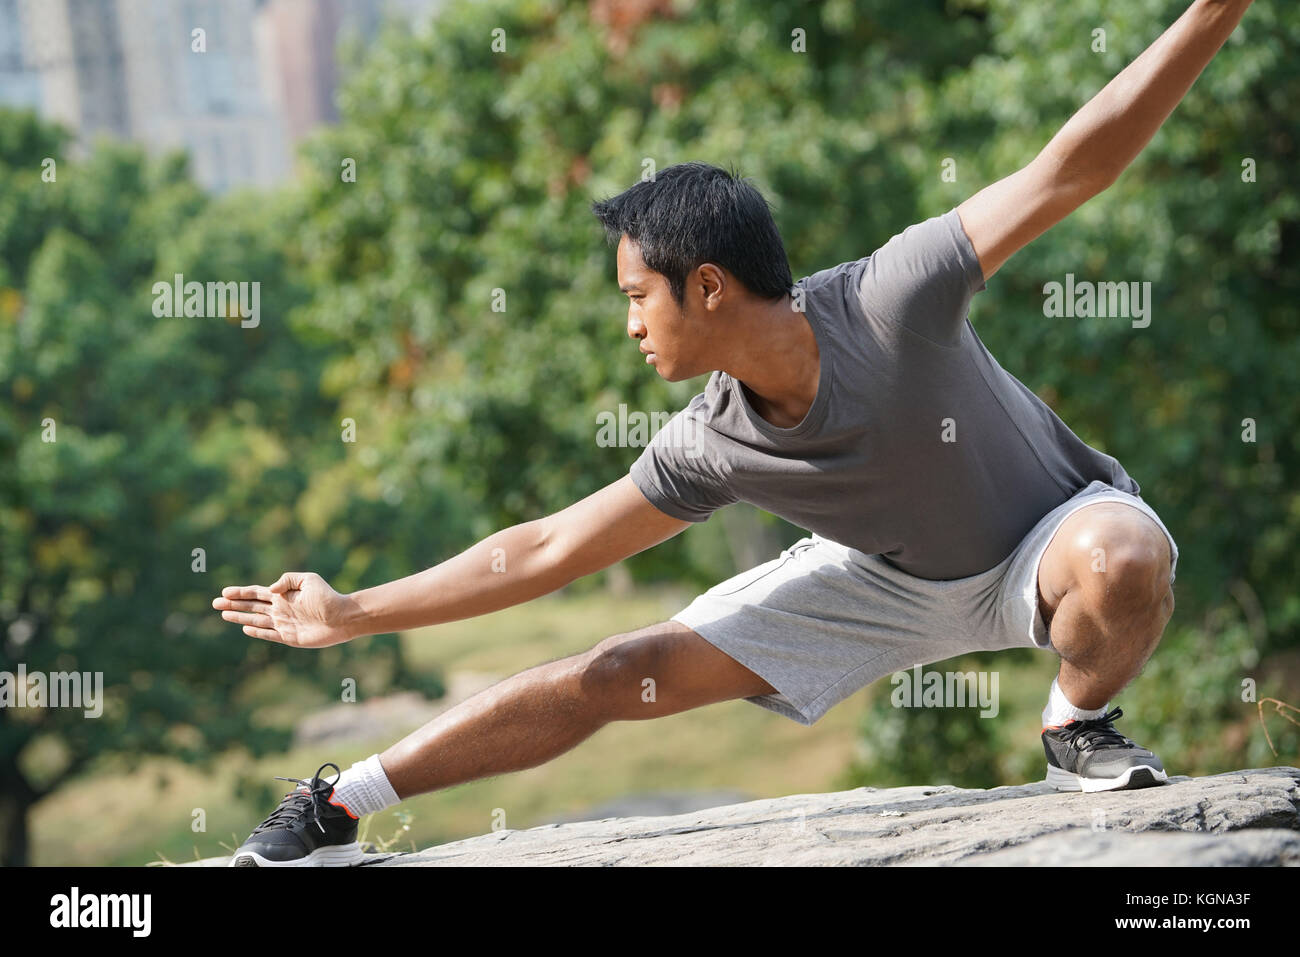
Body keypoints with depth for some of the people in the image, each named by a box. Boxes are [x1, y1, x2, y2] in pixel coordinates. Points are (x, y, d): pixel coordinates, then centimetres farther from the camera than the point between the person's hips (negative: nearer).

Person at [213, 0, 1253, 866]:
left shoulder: (892, 298, -34)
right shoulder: (710, 448, -19)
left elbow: (1069, 170, -35)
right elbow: (549, 549, -8)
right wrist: (348, 614, -8)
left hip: (1050, 534, -3)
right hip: (890, 577, 3)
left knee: (1125, 558, -41)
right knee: (616, 675, -5)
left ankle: (1081, 728, -9)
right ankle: (340, 806, 6)